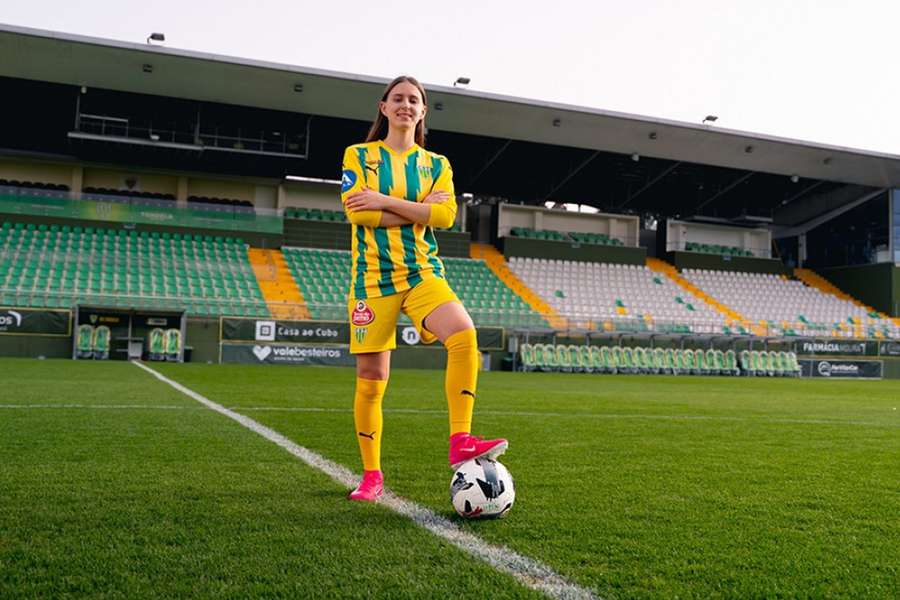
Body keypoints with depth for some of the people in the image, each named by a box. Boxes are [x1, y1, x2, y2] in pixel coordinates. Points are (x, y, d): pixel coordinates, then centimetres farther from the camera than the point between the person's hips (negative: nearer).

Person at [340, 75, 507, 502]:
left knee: (464, 335, -27)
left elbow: (445, 215, -5)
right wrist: (419, 209, -7)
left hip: (422, 271, 2)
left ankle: (460, 441, -22)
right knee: (371, 380, 1)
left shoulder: (436, 164, 13)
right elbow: (357, 212, -9)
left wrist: (385, 201, -11)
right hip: (373, 276, -1)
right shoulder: (359, 156, 7)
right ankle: (371, 475, 15)